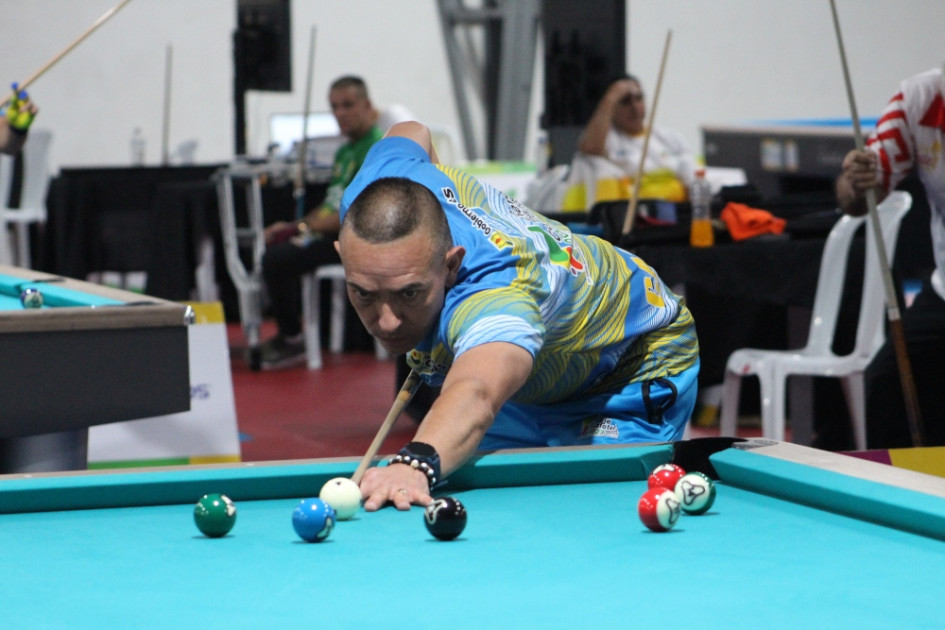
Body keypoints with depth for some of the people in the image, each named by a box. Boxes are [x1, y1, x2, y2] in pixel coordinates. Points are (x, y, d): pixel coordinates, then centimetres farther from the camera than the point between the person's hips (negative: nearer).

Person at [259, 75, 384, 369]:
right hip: (332, 232, 10)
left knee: (277, 259, -21)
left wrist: (306, 226, -16)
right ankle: (286, 333, 14)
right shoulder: (346, 151, 18)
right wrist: (293, 225, 10)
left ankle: (291, 341, -8)